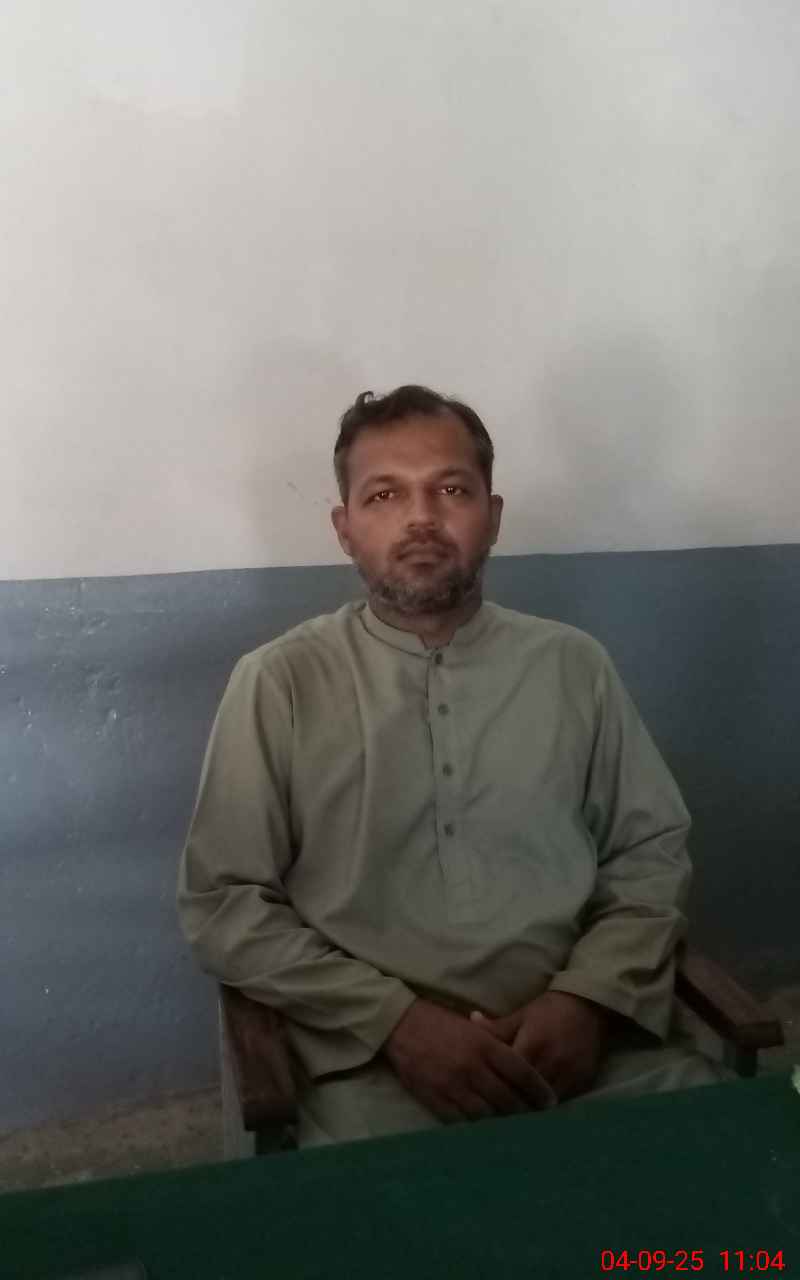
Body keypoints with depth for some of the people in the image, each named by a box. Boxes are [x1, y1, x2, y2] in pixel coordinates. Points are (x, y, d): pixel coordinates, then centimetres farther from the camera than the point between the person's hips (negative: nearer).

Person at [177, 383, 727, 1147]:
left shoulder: (574, 665, 8)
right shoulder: (279, 681, 0)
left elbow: (652, 854, 10)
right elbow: (220, 904, -2)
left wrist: (587, 997, -7)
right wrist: (397, 1020, -12)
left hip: (588, 1037, 3)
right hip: (376, 1058, -2)